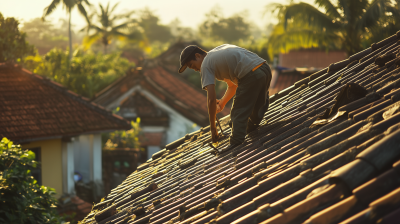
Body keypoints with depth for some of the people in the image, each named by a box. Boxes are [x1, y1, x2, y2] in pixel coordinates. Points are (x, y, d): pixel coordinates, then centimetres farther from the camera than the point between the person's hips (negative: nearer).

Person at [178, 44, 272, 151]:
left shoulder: (206, 65, 3)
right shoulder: (219, 51, 30)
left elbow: (211, 99, -5)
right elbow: (232, 85, 34)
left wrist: (213, 127, 1)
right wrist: (222, 103, 25)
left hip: (251, 76, -9)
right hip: (266, 69, 9)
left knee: (238, 113, 0)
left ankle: (236, 144, -9)